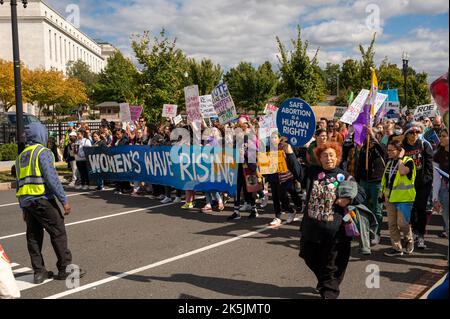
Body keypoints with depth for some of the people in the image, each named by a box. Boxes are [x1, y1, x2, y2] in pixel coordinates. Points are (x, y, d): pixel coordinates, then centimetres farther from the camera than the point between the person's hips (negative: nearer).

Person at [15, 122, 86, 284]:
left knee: (33, 237, 11)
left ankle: (39, 272, 16)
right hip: (42, 199, -8)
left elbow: (19, 183, 18)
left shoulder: (21, 156, 17)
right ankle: (65, 268, 3)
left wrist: (24, 209, 22)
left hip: (26, 201, 8)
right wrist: (64, 200, -14)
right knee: (58, 233, 0)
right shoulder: (43, 152, -7)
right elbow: (51, 178, -16)